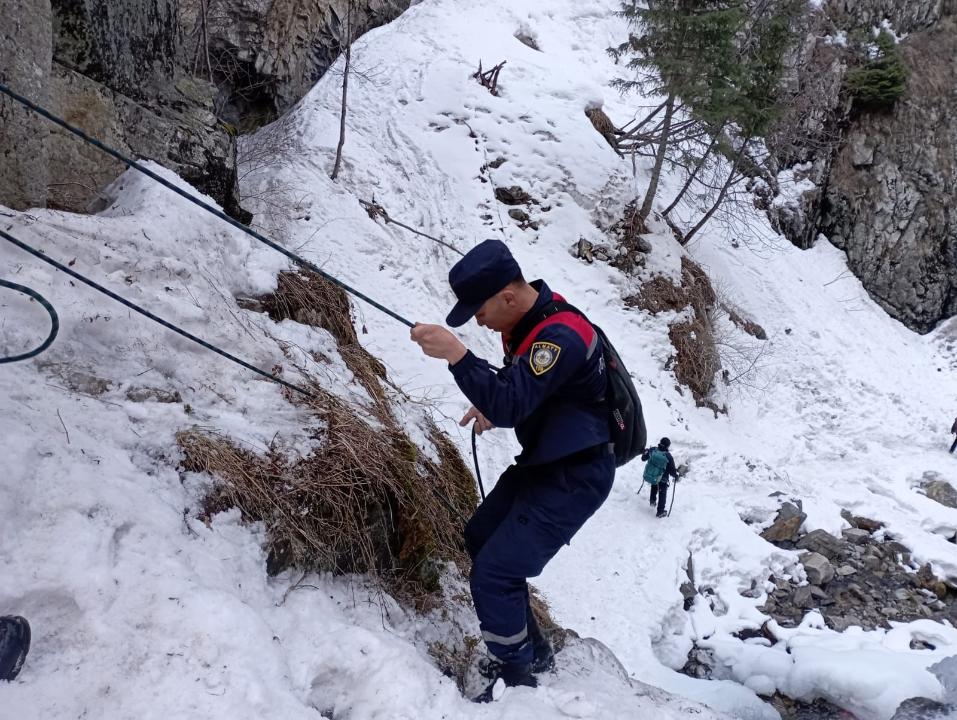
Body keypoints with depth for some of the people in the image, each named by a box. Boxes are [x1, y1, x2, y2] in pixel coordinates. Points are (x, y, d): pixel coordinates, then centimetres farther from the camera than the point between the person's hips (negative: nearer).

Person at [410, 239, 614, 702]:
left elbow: (510, 406, -38)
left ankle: (517, 678, 11)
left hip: (574, 476, -10)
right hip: (542, 461, 10)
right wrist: (492, 403, 2)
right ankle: (532, 648, 34)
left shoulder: (561, 337, -30)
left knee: (493, 575, -11)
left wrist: (456, 355, -43)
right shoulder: (526, 317, 0)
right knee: (480, 539, 21)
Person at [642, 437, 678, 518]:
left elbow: (644, 458, 4)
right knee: (662, 493, 18)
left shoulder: (652, 450, -13)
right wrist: (676, 476, 7)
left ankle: (653, 501, 39)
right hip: (661, 480, -3)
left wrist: (645, 452, 25)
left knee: (654, 485, 36)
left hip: (648, 477, 3)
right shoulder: (668, 456, -21)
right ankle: (660, 512, 24)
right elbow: (672, 470, -13)